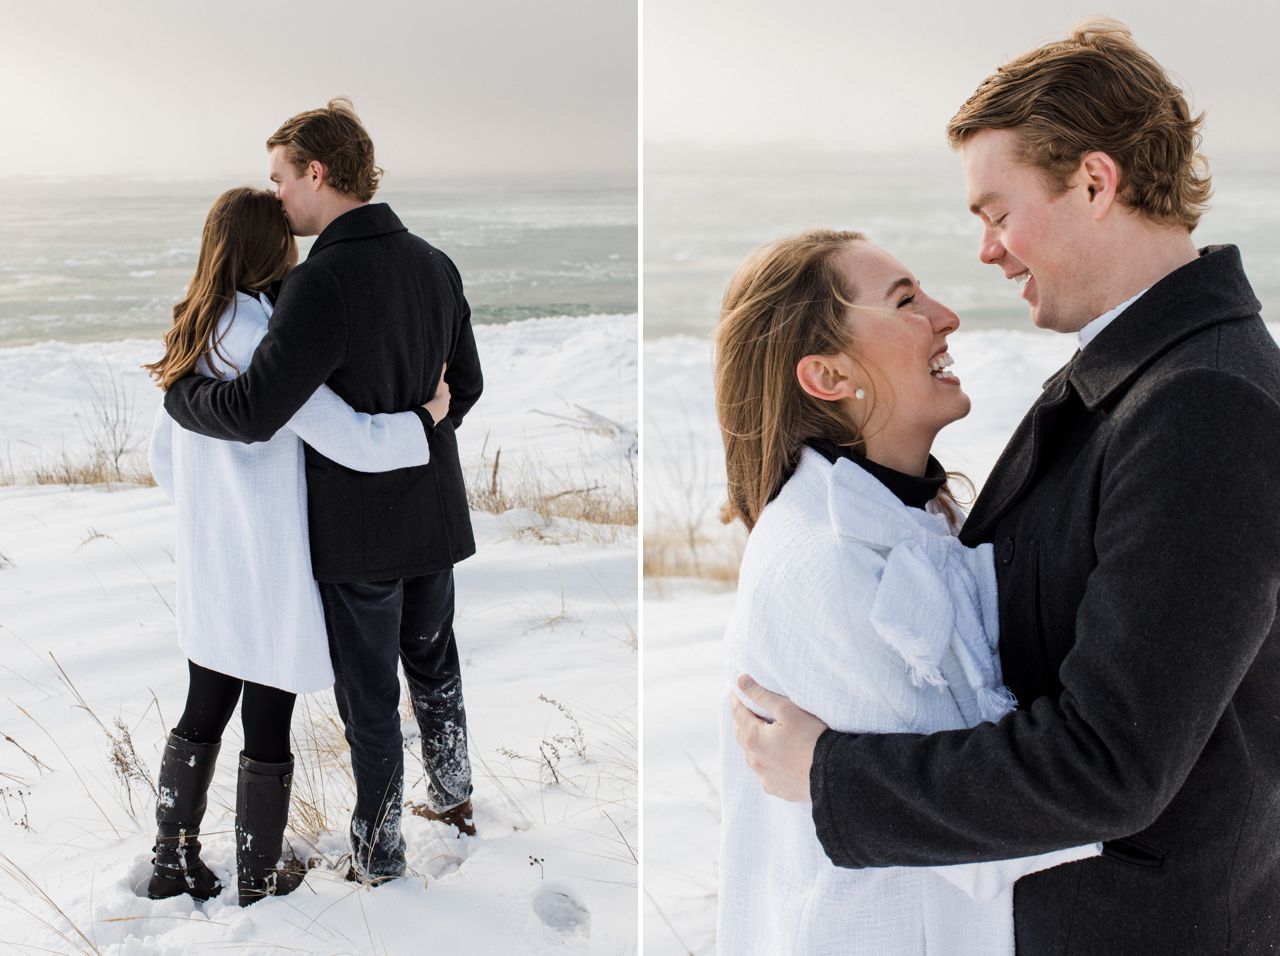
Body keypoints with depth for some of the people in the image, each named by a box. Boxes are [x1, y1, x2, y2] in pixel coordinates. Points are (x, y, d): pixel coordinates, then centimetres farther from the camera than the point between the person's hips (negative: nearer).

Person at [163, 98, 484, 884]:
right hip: (436, 512, 7)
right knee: (434, 663, 25)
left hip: (359, 526, -7)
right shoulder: (436, 265, 0)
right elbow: (467, 385, 11)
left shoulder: (324, 282, -24)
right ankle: (454, 797, 42)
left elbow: (254, 414, -29)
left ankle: (380, 853, 24)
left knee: (370, 698, 8)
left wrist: (174, 392, -10)